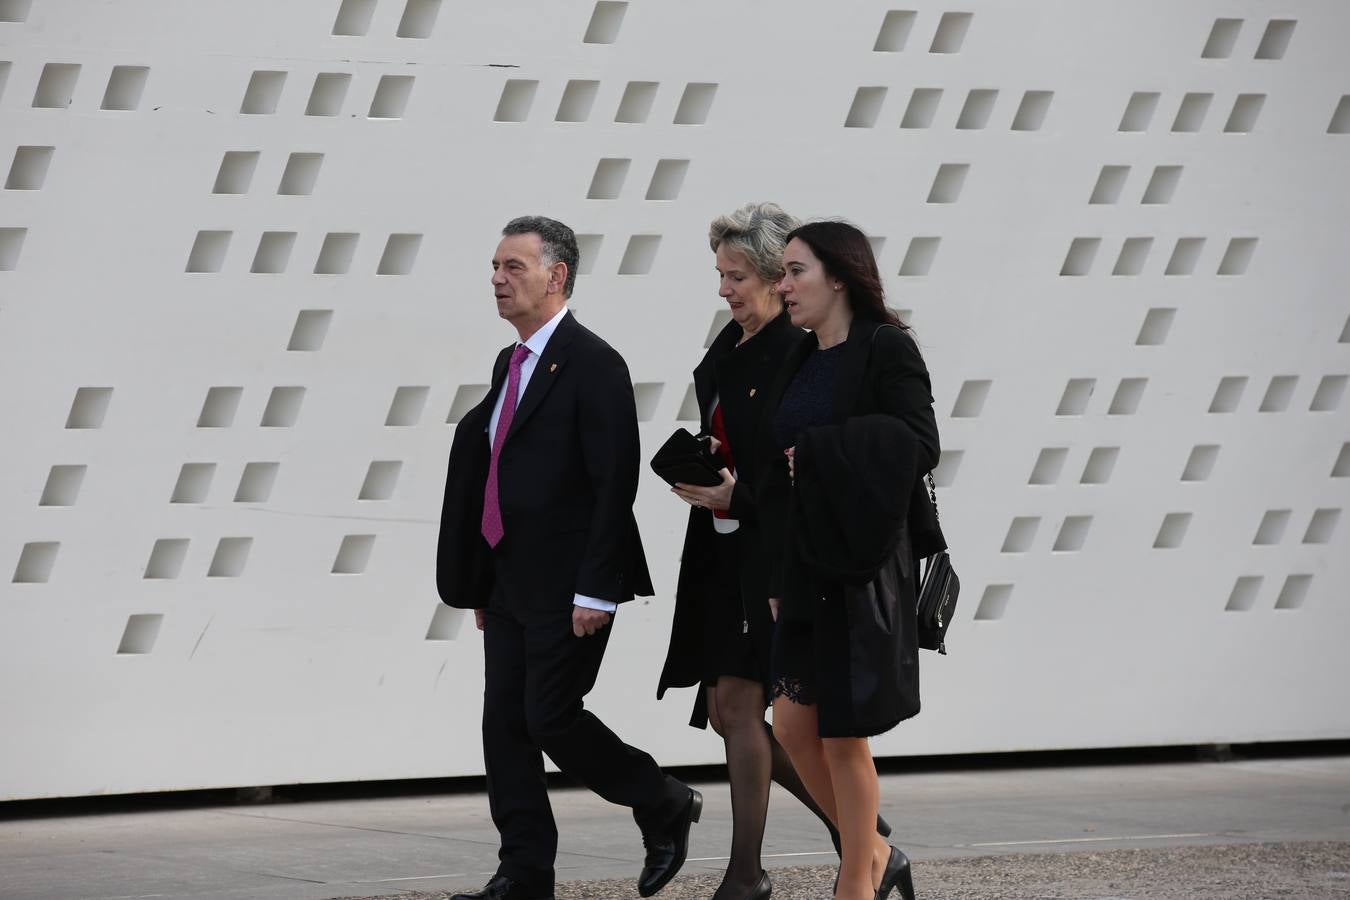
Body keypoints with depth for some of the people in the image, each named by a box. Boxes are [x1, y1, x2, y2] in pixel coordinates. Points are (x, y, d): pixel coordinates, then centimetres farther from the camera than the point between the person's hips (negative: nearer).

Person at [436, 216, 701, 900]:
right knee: (506, 724, 5)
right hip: (513, 585, 9)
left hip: (569, 588, -9)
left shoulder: (592, 365, -13)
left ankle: (665, 807, 13)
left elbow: (615, 483, -17)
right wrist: (481, 584, 17)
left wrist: (595, 590, -21)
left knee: (551, 717, -8)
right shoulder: (512, 365, 14)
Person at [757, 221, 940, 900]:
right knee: (793, 721, 4)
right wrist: (778, 578, 11)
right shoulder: (802, 361, 13)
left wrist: (818, 451, -18)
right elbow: (779, 474, 14)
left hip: (861, 565, -7)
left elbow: (919, 445, -18)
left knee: (842, 735, -2)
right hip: (804, 564, 7)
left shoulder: (886, 349, -9)